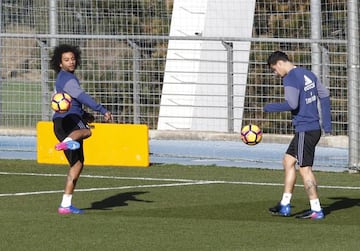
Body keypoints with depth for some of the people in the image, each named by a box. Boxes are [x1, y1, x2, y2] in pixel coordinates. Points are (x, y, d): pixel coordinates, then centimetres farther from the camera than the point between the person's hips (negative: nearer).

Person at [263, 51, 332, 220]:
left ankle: (316, 210, -3)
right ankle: (285, 205, 16)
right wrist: (327, 123, 19)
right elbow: (324, 95, 17)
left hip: (305, 130, -10)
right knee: (288, 161, 15)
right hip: (315, 128, 10)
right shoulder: (308, 74, 14)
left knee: (305, 168, -4)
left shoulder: (290, 79, -14)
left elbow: (291, 104, -25)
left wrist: (270, 108, -9)